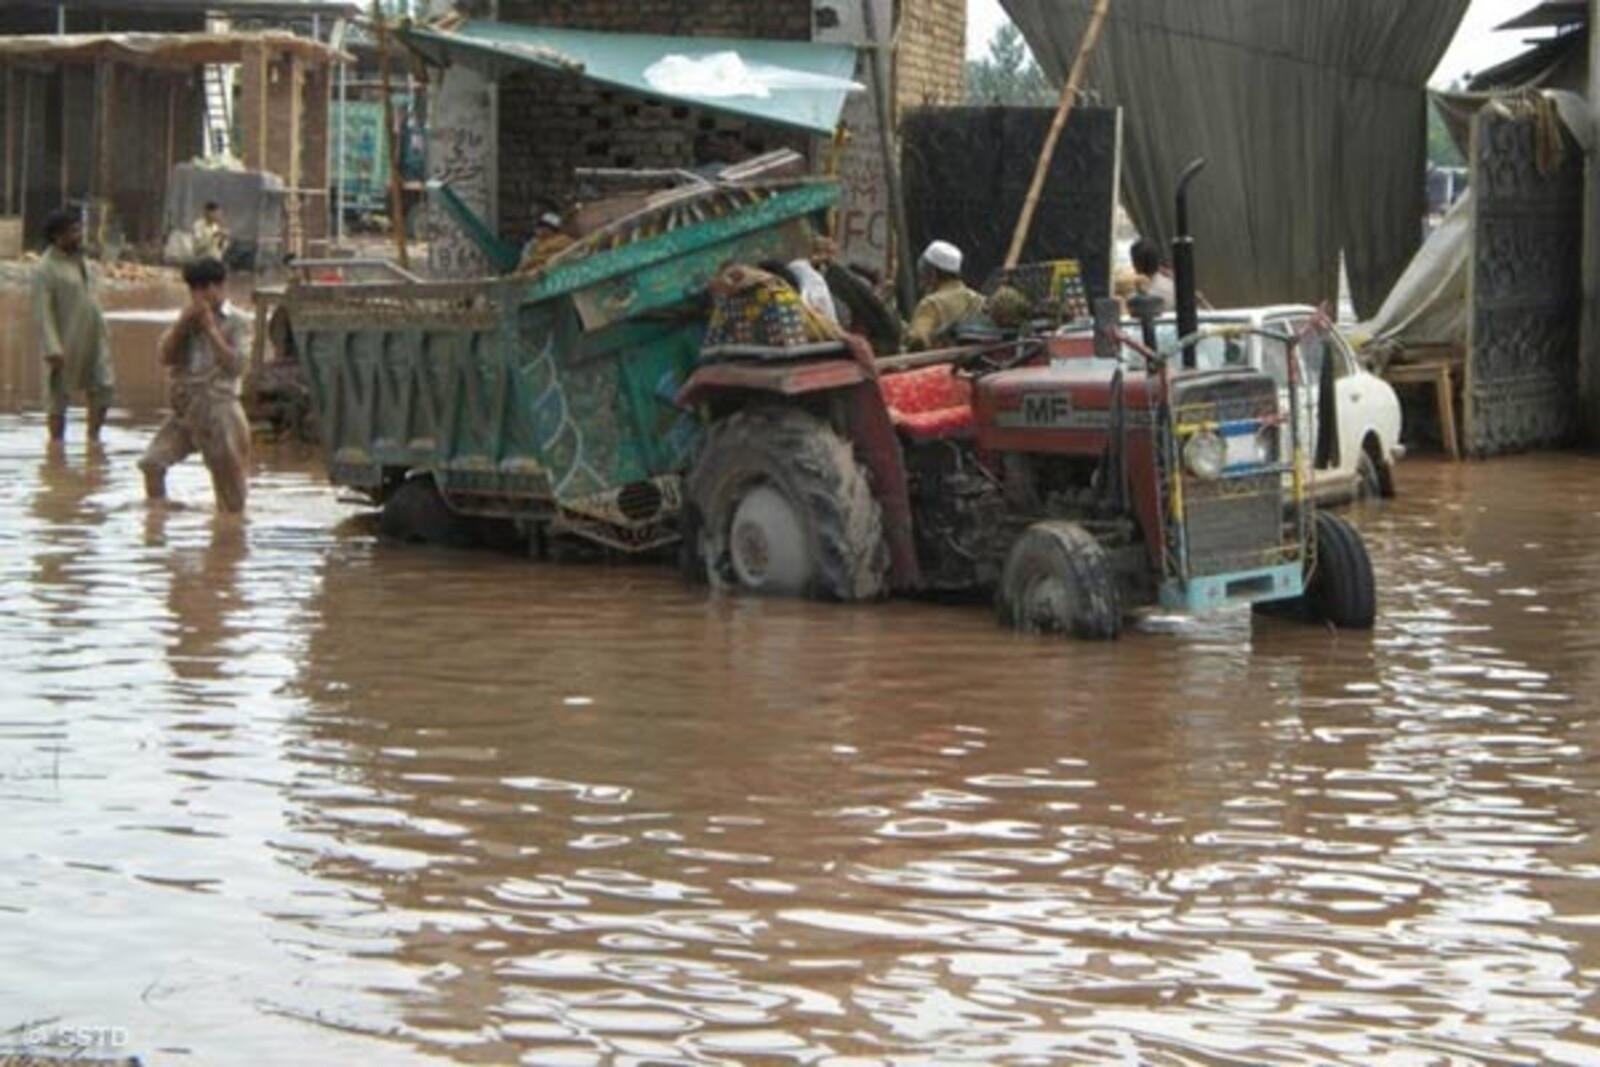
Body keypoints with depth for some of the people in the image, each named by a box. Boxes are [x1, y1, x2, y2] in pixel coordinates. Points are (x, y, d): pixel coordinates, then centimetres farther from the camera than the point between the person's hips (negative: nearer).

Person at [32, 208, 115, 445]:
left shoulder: (79, 257, 9)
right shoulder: (46, 269, -16)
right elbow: (43, 312, -20)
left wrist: (103, 331, 19)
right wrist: (52, 349, -26)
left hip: (94, 338, 8)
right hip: (66, 343, -8)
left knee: (104, 386, 6)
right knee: (59, 394, 4)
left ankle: (94, 435, 20)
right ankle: (57, 440, 15)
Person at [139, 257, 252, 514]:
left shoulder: (237, 321, -3)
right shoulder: (187, 318, 12)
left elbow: (235, 365, -14)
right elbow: (166, 355, 4)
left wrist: (211, 329, -14)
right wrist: (183, 323, -7)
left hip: (218, 408, -5)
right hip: (184, 407, 5)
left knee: (229, 479, 1)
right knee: (152, 463, -6)